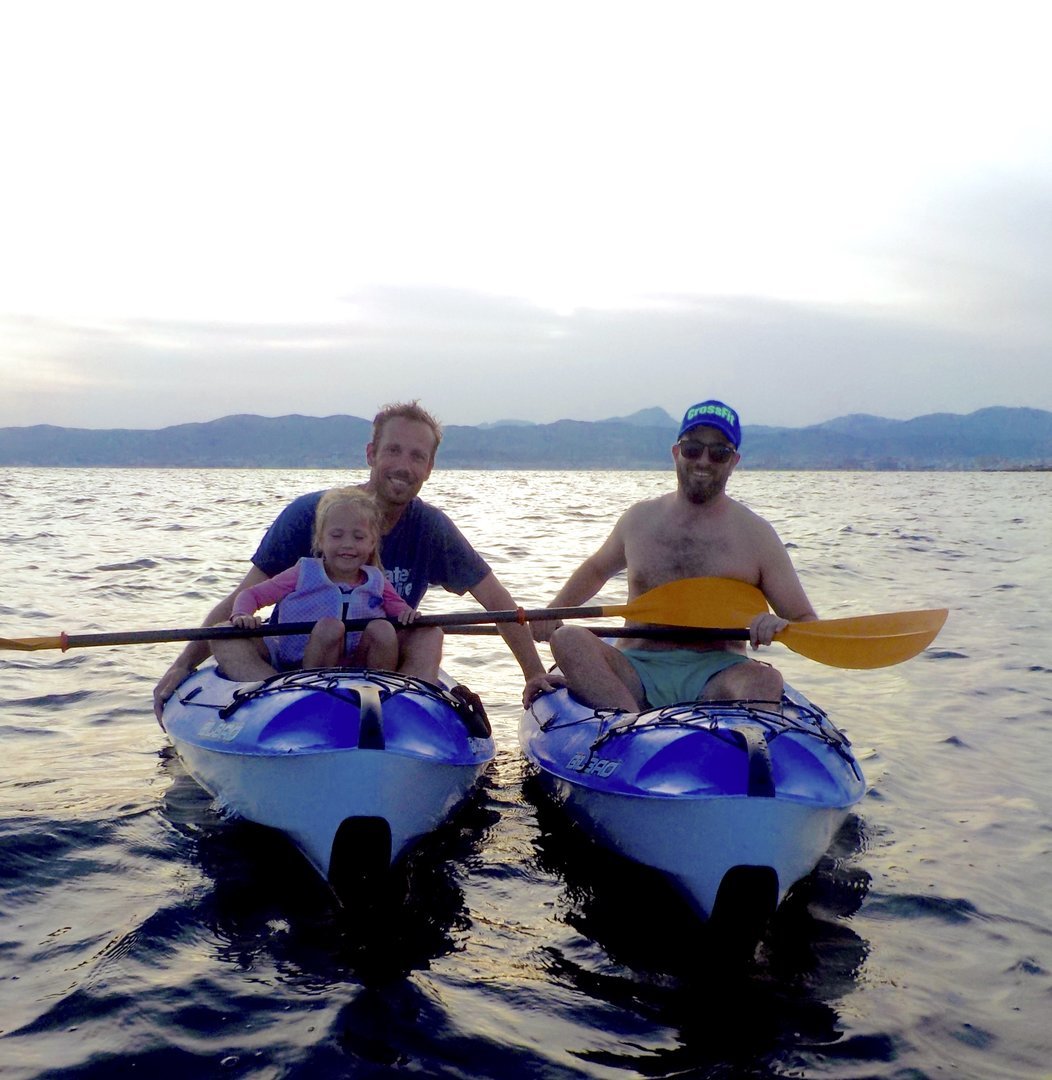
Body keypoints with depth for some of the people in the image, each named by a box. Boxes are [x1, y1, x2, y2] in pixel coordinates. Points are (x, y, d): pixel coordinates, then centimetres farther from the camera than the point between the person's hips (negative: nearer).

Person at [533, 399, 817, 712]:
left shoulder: (756, 534, 4)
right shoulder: (640, 518, 11)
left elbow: (808, 624, 5)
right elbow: (597, 569, 30)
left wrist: (779, 627, -19)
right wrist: (553, 611, 13)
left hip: (715, 677, -2)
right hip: (636, 670, 2)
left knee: (766, 681, -34)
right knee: (568, 639, -27)